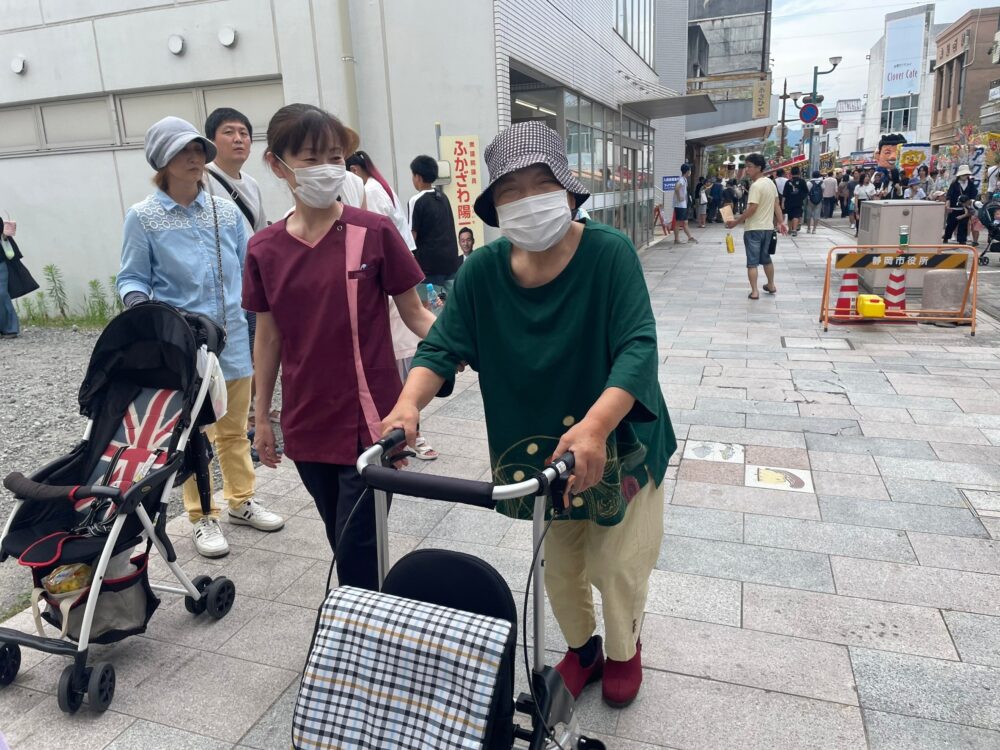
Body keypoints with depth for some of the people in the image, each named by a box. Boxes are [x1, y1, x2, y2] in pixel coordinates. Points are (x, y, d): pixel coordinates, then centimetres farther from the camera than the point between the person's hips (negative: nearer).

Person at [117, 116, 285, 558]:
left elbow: (248, 268, 11)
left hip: (233, 338, 3)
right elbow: (133, 279, -2)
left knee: (235, 429, 16)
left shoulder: (227, 211, 5)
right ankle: (202, 518, 24)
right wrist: (139, 304, -22)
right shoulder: (144, 217, -4)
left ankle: (241, 501, 33)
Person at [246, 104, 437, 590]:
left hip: (368, 420, -4)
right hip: (307, 425, 4)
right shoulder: (264, 250, 2)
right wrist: (262, 418, 13)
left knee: (357, 549, 1)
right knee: (342, 542, 19)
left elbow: (414, 313, -4)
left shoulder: (374, 233, -9)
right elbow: (268, 338, 9)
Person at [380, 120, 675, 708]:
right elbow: (443, 345, -13)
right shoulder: (484, 269, -11)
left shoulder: (609, 252, -21)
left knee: (619, 566, 10)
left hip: (618, 444, -3)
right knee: (559, 566, 19)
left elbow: (639, 346, -30)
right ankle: (582, 647, 49)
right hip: (539, 447, 3)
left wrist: (594, 426, -45)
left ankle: (624, 650, 44)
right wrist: (409, 404, -33)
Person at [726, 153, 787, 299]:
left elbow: (752, 209, -23)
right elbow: (776, 205, 12)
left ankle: (754, 291, -4)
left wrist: (736, 222, -17)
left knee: (752, 262, -3)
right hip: (768, 228, 8)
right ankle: (771, 285, 32)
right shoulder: (771, 183, 10)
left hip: (753, 229, -8)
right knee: (766, 258, 22)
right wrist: (781, 222, 15)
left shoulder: (756, 185, -18)